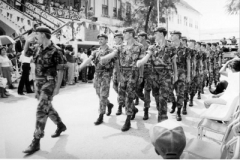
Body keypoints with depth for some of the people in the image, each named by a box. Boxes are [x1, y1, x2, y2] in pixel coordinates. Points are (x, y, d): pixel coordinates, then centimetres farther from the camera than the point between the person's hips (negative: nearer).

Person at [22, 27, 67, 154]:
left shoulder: (55, 52, -15)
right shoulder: (37, 48, 7)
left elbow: (60, 71, -14)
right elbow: (26, 53, 23)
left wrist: (57, 87, -17)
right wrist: (28, 41, 4)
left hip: (49, 83, -8)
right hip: (38, 83, 8)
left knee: (41, 111, -11)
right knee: (47, 107, 19)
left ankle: (36, 142, -5)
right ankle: (61, 126, 40)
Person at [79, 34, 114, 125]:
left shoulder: (110, 51, -4)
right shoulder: (96, 52, 10)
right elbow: (88, 60, -2)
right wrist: (80, 67, -16)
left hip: (106, 75, -6)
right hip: (97, 75, 6)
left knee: (103, 96, -6)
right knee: (99, 94, 14)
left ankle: (101, 116, 2)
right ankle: (109, 105, 41)